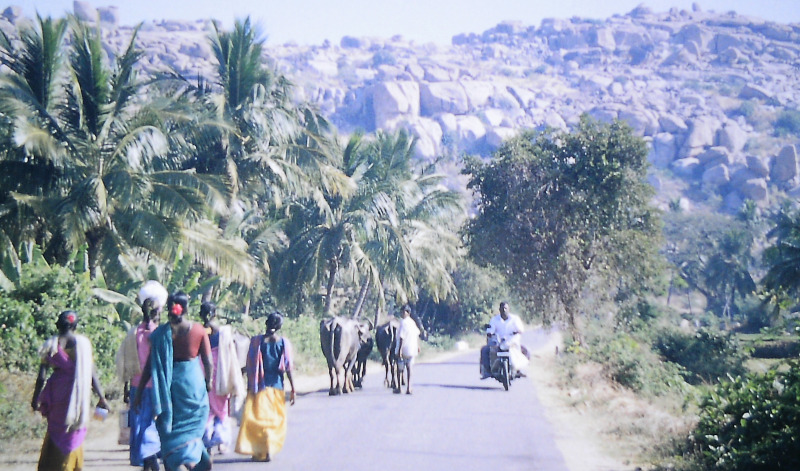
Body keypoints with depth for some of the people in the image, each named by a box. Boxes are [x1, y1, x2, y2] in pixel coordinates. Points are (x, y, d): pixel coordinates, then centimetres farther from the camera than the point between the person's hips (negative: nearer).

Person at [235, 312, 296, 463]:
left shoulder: (256, 341, -5)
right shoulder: (284, 342, -2)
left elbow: (250, 366, -5)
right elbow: (288, 367, -3)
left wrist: (249, 387, 3)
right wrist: (293, 389, 2)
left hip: (259, 386, -1)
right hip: (277, 386, 1)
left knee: (257, 417, 3)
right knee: (275, 419, 12)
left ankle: (259, 451, -6)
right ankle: (270, 450, 8)